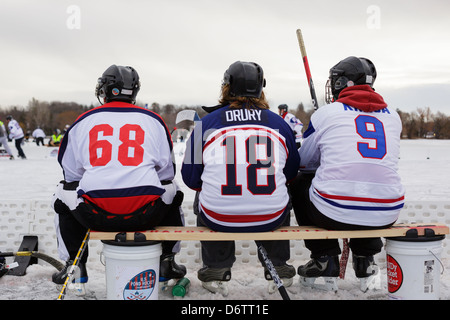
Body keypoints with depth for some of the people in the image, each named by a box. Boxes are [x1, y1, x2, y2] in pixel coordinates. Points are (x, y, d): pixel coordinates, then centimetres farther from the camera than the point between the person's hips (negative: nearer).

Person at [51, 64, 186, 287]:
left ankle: (74, 264, 29)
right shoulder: (153, 120, 12)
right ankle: (167, 261, 31)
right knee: (172, 192, 32)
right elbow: (166, 172, 15)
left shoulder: (83, 121, 12)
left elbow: (71, 174, 18)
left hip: (95, 215, 0)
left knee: (63, 196, 32)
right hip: (146, 214, 0)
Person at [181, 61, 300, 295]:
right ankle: (278, 267, 40)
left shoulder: (206, 123, -1)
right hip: (271, 218, 2)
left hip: (218, 218, -1)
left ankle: (216, 269, 29)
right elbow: (291, 173, 17)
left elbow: (191, 178, 3)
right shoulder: (279, 124, 5)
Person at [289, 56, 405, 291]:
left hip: (333, 213, -4)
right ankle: (365, 258, 32)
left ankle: (324, 258, 22)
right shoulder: (392, 116, 13)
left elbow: (303, 162, 14)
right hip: (386, 216, 4)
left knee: (299, 182, 25)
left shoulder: (326, 113, 1)